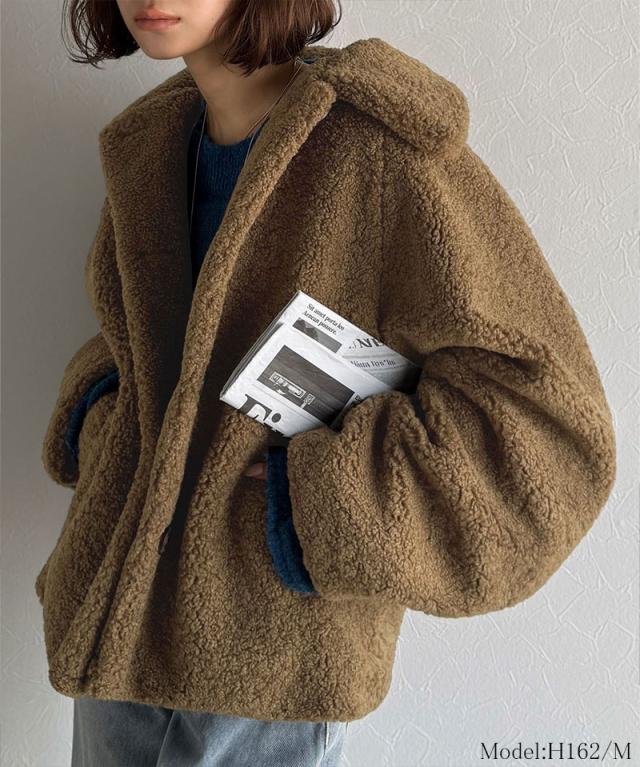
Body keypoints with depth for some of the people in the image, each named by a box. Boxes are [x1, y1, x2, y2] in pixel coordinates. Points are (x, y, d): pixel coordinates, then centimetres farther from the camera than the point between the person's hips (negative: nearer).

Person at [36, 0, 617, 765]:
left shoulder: (384, 148, -19)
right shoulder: (150, 143, 3)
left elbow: (551, 431, -20)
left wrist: (307, 499, -21)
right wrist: (98, 422, 0)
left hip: (271, 646, -6)